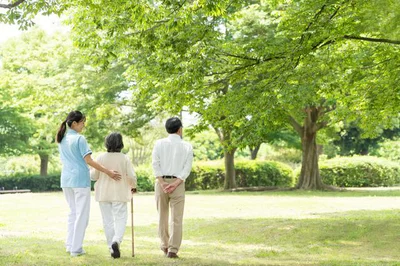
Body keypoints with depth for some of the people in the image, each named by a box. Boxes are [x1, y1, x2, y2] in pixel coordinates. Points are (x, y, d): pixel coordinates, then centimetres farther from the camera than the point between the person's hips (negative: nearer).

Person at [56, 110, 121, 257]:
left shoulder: (62, 140, 10)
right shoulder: (80, 139, -13)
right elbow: (88, 160, -18)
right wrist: (108, 172, -20)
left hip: (66, 180, 7)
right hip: (80, 179, -7)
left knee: (73, 212, 18)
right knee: (82, 214, 0)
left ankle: (70, 245, 16)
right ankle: (76, 248, 0)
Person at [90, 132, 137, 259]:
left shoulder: (101, 157, -6)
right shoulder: (125, 158, -7)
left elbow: (93, 175, -4)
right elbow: (132, 176, -7)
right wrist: (133, 186, 12)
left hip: (103, 194, 2)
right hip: (119, 194, -1)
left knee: (108, 221, 9)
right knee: (120, 219, 3)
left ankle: (112, 248, 10)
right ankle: (116, 241, -22)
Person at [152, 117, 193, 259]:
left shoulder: (159, 143, 4)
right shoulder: (187, 146, 4)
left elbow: (155, 164, -5)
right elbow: (187, 168, -6)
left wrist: (162, 183, -9)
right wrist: (175, 183, -11)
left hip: (161, 182, 1)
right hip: (178, 183, -1)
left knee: (162, 215, 15)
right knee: (176, 218, 0)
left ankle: (165, 245, 23)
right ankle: (173, 250, -5)